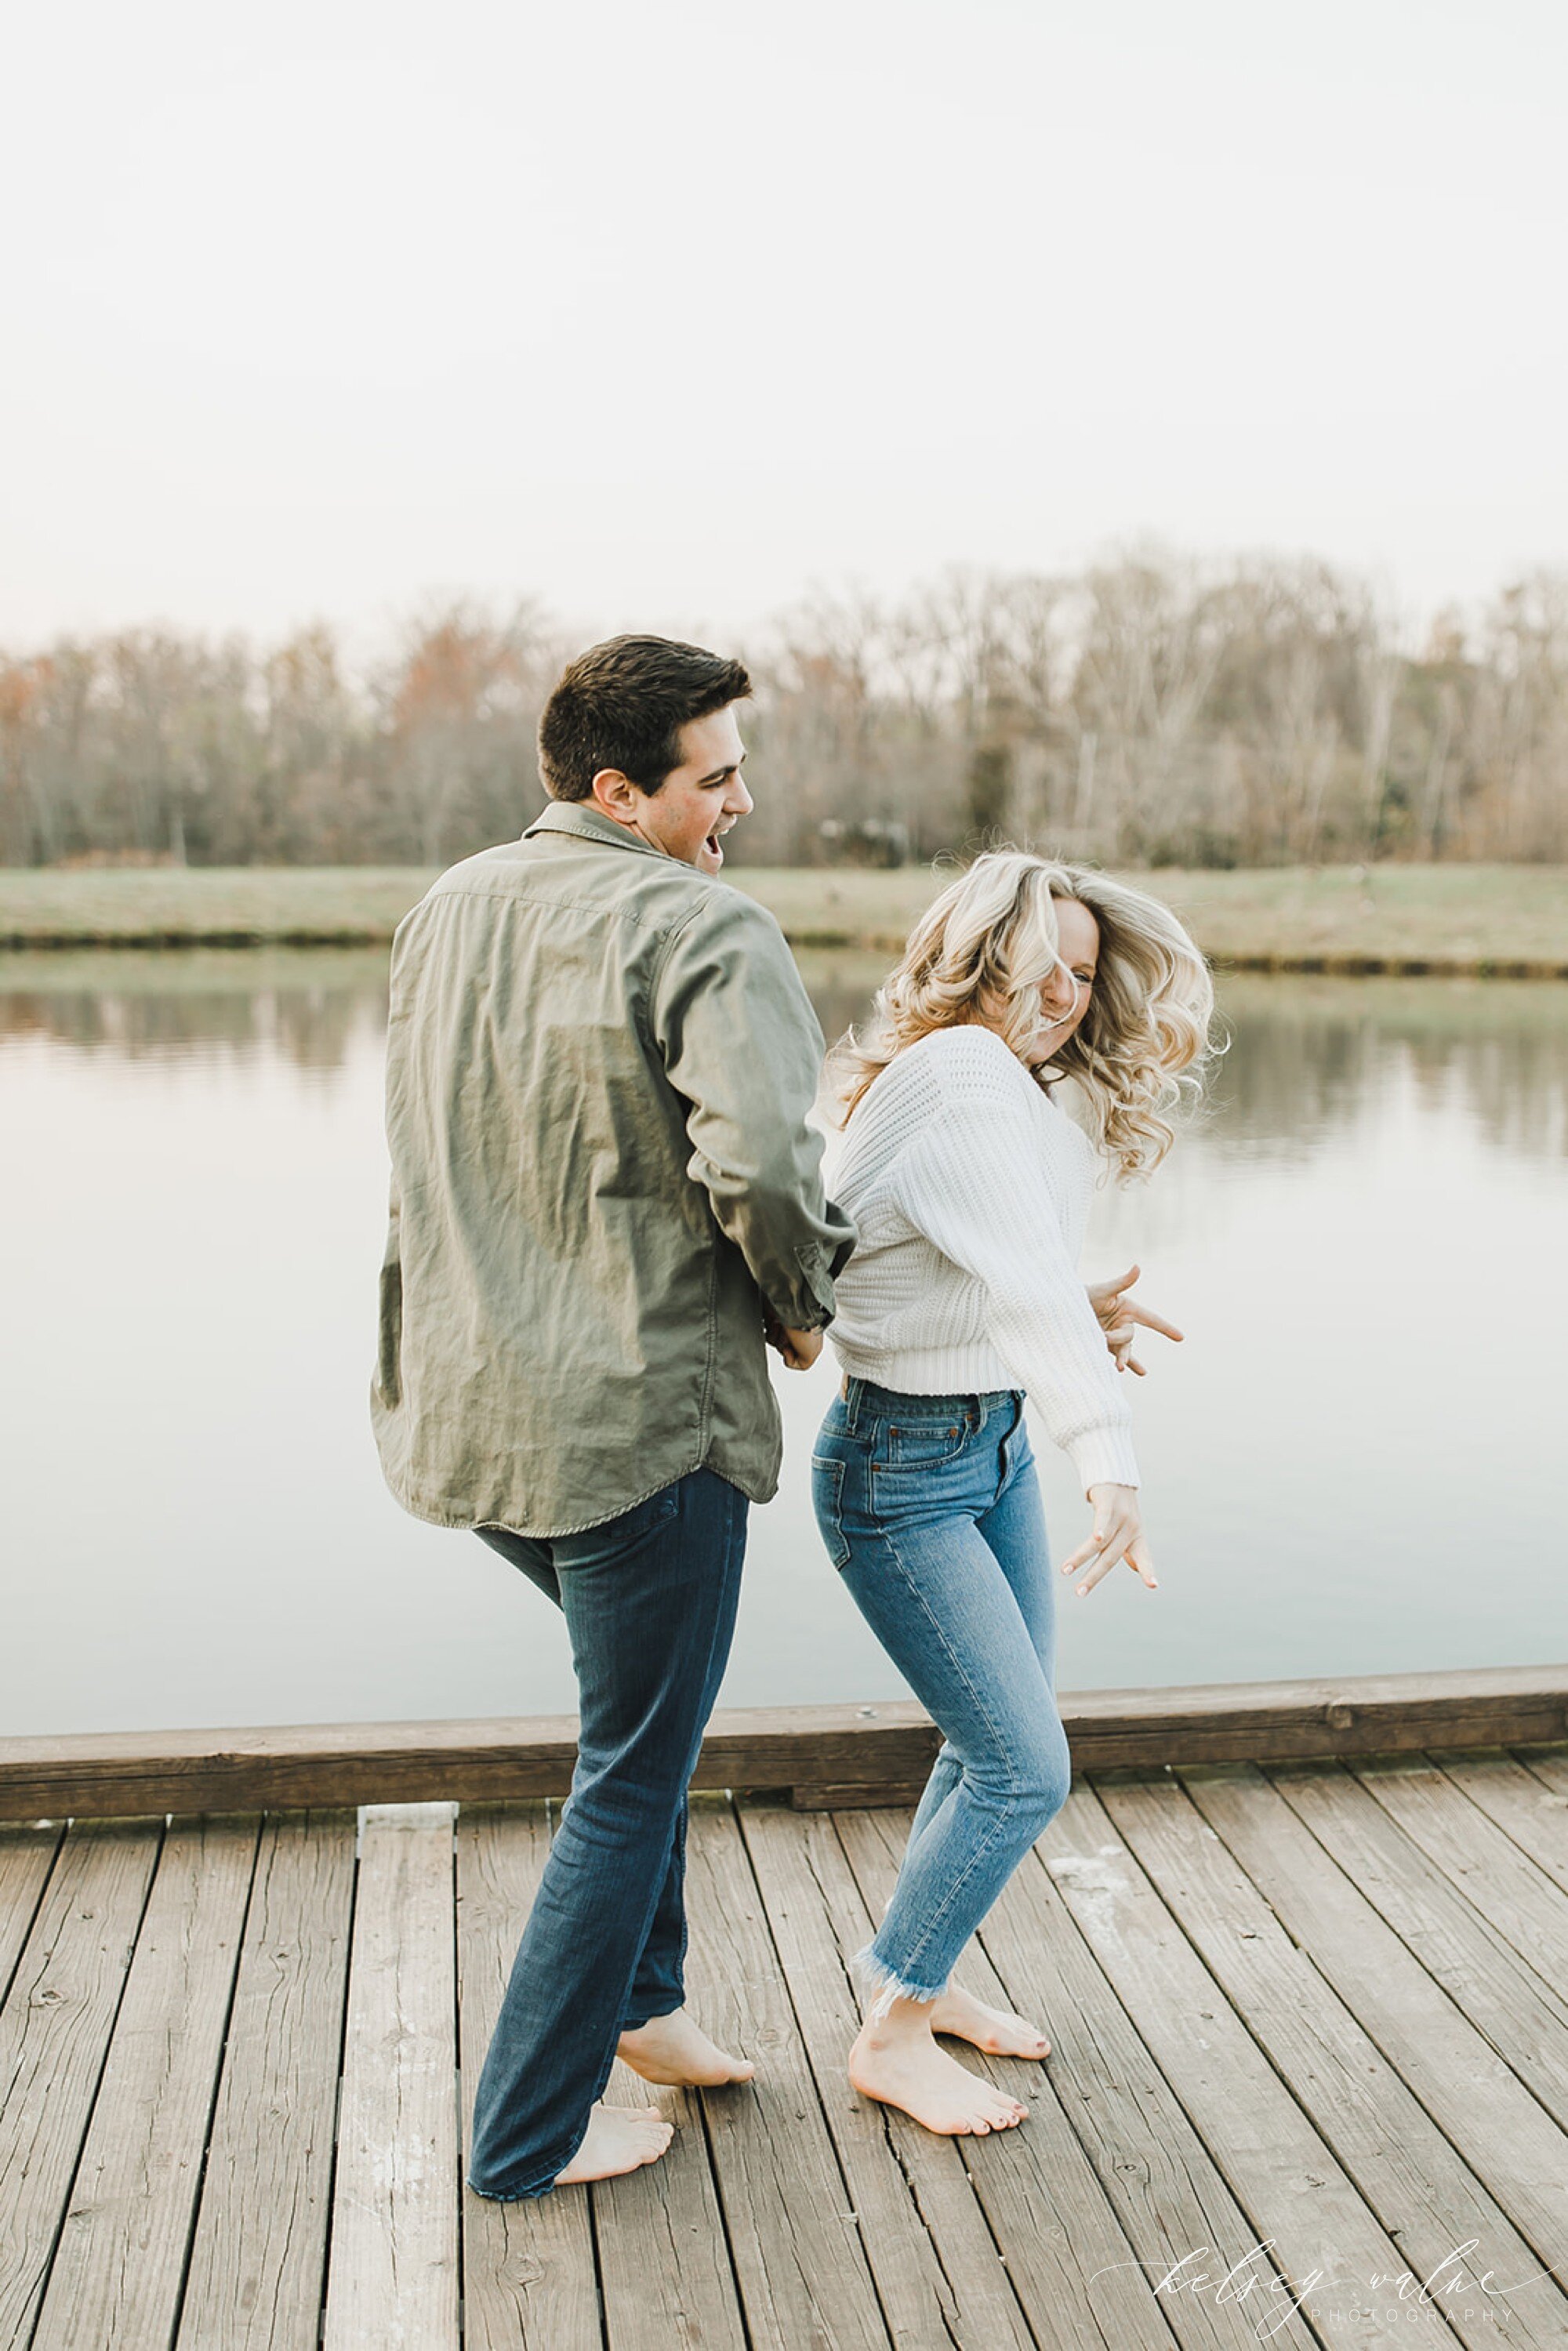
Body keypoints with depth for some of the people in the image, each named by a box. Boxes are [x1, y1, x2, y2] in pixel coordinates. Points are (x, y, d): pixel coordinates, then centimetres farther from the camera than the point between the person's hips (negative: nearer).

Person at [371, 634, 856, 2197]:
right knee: (633, 1775, 10)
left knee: (642, 1686, 30)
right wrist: (798, 1304, -10)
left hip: (460, 1407, 8)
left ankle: (637, 1996, 38)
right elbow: (762, 1158, -30)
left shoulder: (443, 912, 10)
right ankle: (530, 2131, 22)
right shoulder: (707, 931, -16)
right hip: (636, 1417, -8)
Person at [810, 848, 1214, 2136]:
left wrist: (1083, 1315, -2)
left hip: (996, 1445, 10)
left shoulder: (1018, 1092, 8)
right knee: (1023, 1766, -5)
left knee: (1001, 1744, 18)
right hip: (901, 1469, -10)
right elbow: (1026, 1279, -36)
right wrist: (1112, 1464, -44)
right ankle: (891, 2038, 14)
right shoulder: (962, 1078, -23)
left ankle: (920, 1974, 37)